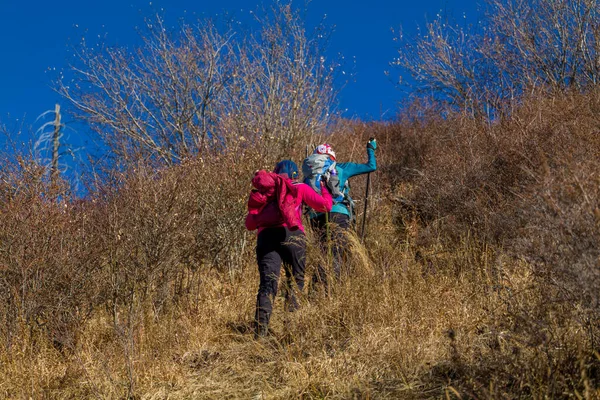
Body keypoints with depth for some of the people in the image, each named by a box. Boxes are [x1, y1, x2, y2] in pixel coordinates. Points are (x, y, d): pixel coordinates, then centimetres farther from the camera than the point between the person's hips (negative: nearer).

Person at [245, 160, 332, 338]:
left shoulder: (263, 192, 25)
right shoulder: (299, 188, 17)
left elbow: (250, 224, 16)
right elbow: (325, 205, 10)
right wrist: (324, 190, 28)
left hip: (265, 237, 3)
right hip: (291, 235, -2)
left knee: (267, 284, -5)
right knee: (296, 281, 8)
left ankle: (260, 331, -19)